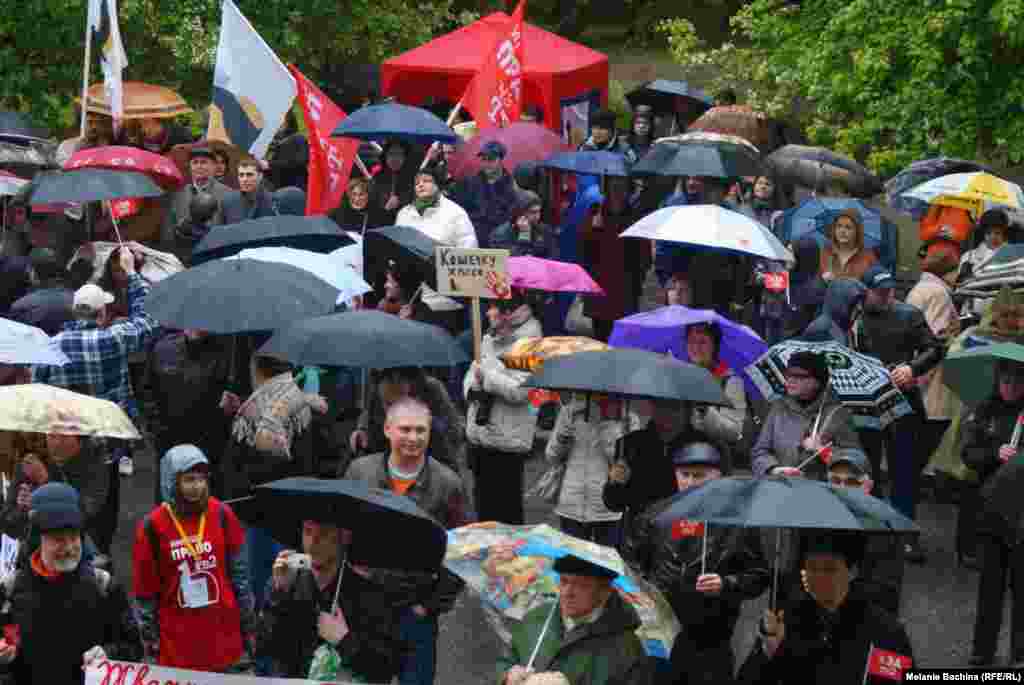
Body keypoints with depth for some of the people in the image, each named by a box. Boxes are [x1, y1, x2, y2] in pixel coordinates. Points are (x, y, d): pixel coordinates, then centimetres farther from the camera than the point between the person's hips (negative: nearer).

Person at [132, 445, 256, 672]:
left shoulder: (222, 515, -1)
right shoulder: (152, 526, -8)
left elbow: (239, 571, 7)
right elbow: (145, 589, -2)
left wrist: (247, 624, 8)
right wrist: (150, 639, 0)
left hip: (224, 636, 2)